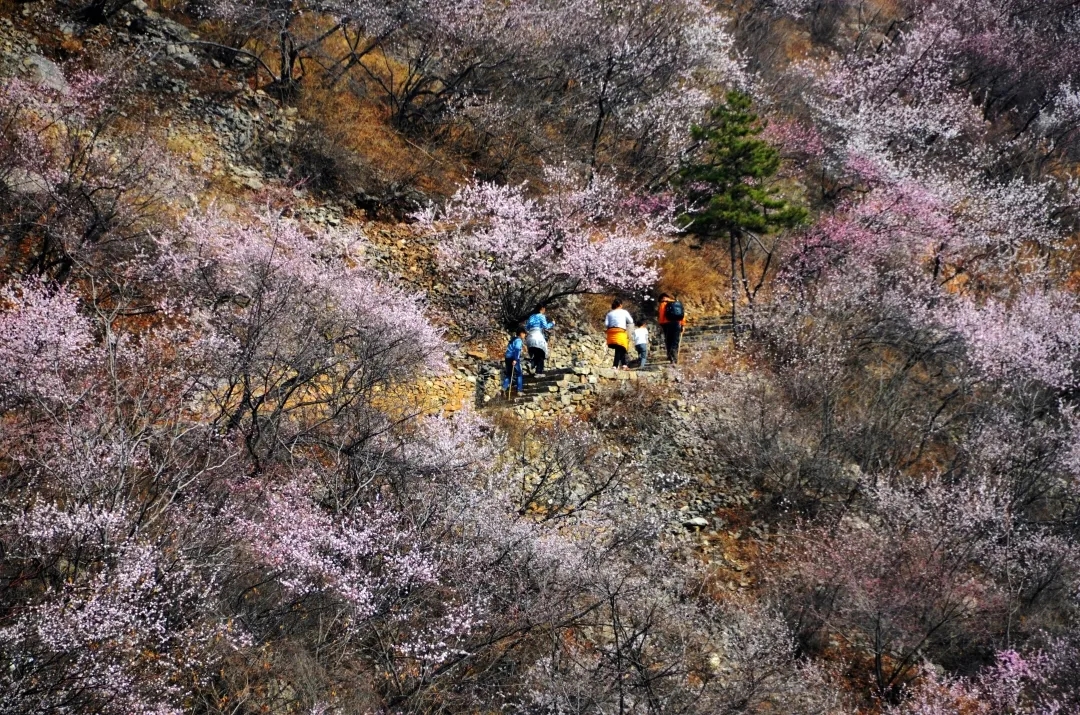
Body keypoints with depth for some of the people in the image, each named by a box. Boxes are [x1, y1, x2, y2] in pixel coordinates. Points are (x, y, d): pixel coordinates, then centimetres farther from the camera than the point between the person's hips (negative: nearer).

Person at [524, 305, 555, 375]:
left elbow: (527, 327, 19)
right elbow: (545, 326, -9)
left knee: (535, 355, 17)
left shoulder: (531, 316, 19)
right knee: (541, 356, -1)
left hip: (530, 337, 6)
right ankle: (539, 371, -8)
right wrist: (552, 324, 7)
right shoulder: (541, 316, 0)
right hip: (538, 337, -6)